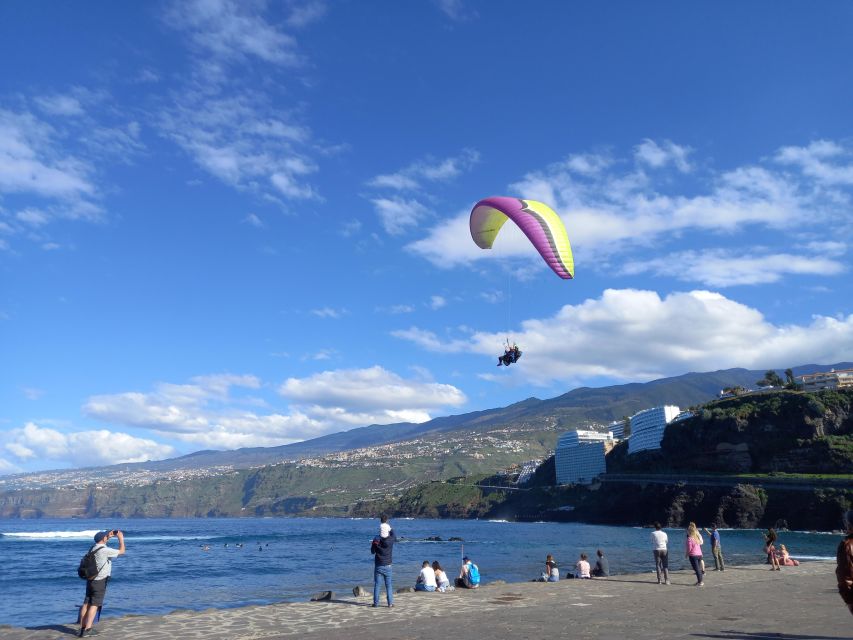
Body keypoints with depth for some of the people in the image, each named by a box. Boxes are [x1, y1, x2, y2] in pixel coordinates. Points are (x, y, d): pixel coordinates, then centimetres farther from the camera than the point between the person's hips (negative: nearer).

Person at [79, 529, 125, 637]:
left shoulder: (94, 547, 5)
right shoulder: (105, 550, -18)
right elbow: (122, 551, -11)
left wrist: (109, 536, 21)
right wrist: (121, 538, -3)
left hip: (90, 579, 8)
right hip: (100, 581, -8)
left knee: (86, 604, 10)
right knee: (94, 605, -3)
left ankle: (82, 628, 14)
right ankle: (87, 630, -4)